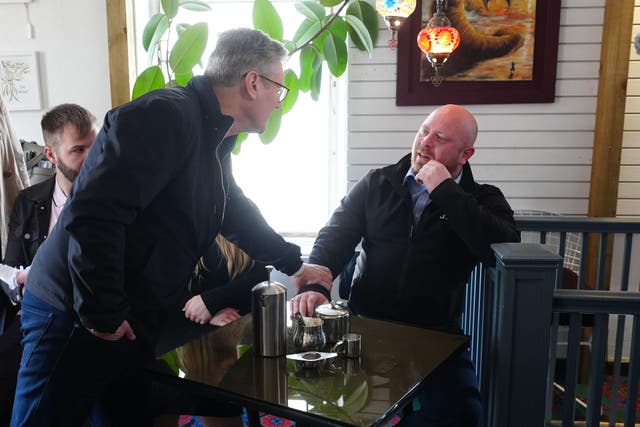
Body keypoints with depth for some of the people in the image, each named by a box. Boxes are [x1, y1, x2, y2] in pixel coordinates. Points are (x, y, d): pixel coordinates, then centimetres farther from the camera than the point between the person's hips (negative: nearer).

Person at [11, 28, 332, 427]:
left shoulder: (211, 142, 11)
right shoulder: (165, 116, -20)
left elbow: (236, 212, 26)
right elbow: (92, 214, -28)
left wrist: (294, 263, 32)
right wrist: (102, 315, -21)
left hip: (131, 324, 9)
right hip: (78, 319, -9)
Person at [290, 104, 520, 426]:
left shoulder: (483, 200, 5)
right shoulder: (377, 184, 10)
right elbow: (334, 237, 5)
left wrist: (446, 191, -15)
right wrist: (313, 286, -15)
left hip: (435, 335, 0)